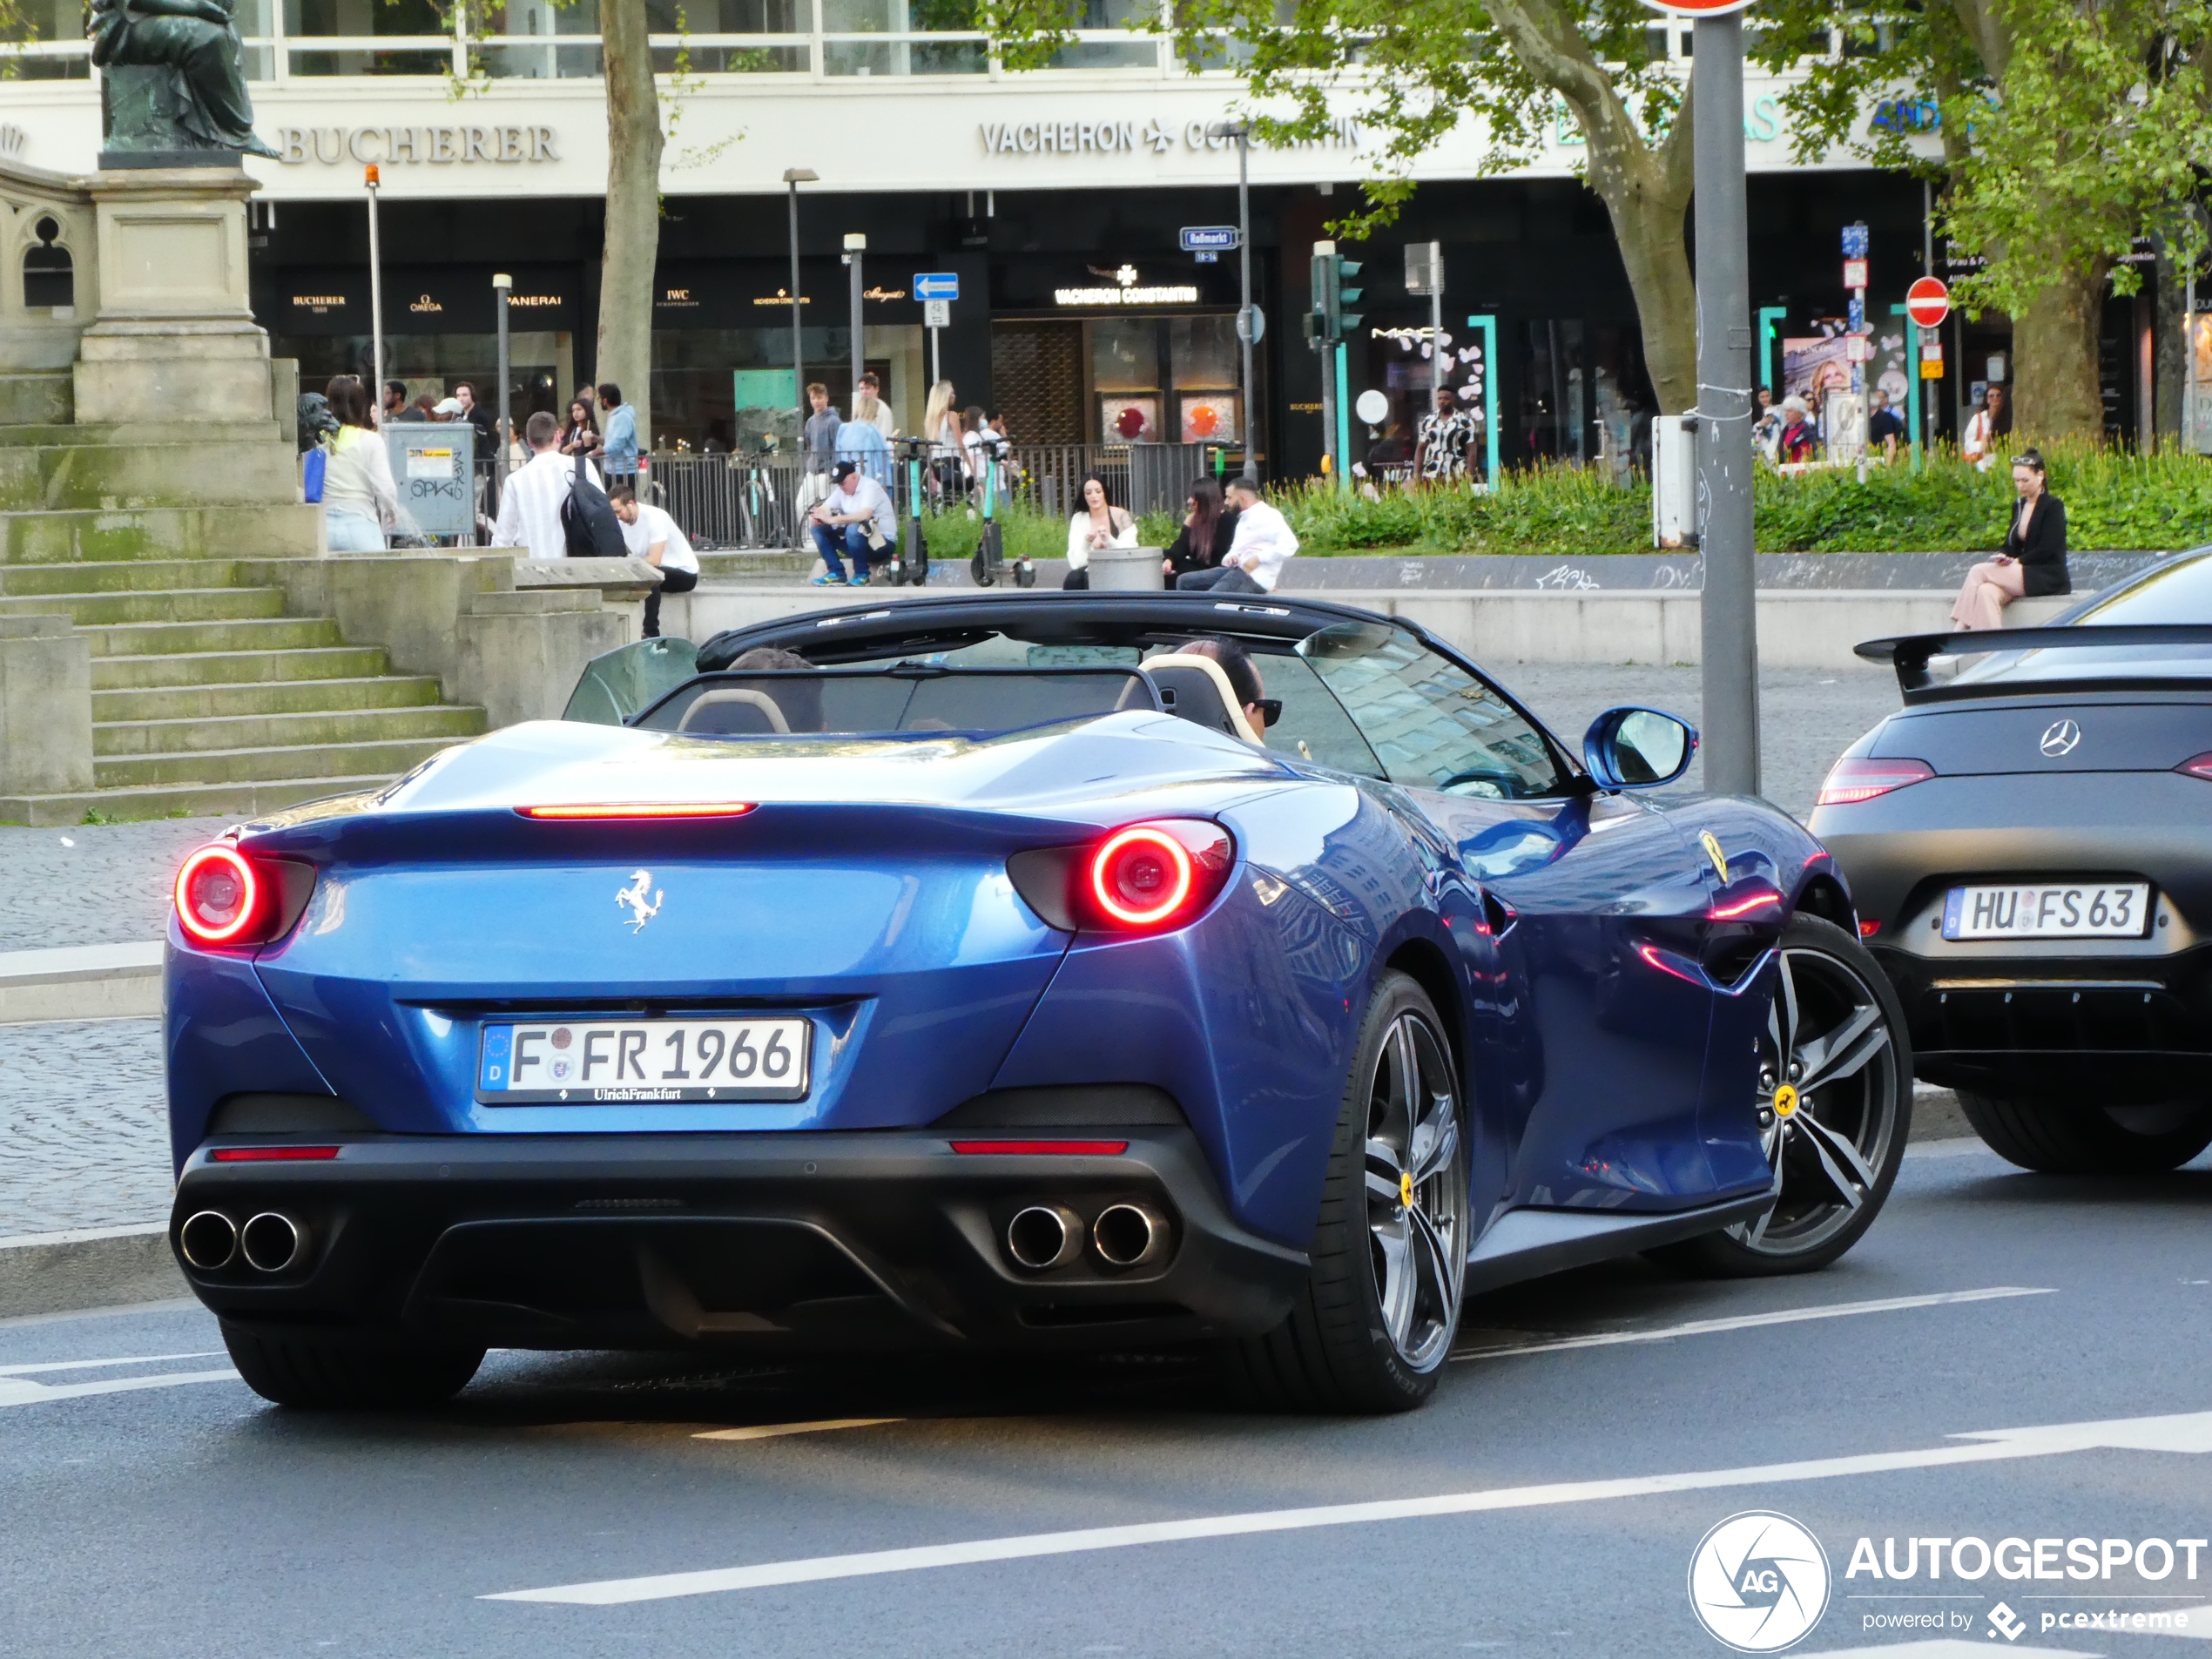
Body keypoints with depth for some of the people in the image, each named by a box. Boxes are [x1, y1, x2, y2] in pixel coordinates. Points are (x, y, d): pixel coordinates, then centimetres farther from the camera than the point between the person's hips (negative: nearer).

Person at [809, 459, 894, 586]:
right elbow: (824, 509, 3)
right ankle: (836, 573, -8)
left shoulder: (870, 487, -18)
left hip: (882, 540, -8)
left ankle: (862, 574, -18)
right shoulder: (842, 490, 7)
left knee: (854, 530, -38)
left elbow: (865, 515, -34)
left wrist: (832, 519, -38)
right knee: (819, 529, -5)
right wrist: (817, 516, -23)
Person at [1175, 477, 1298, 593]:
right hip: (1235, 570, 10)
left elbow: (1290, 544, -20)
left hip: (1255, 577, -10)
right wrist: (1229, 557, 2)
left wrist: (1258, 559, -22)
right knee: (1184, 581, 4)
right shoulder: (1244, 518, 25)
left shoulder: (1267, 516, -7)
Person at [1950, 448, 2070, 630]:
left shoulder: (2053, 506, -5)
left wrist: (2016, 561, -16)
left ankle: (1960, 629, -20)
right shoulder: (2018, 506, 17)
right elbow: (2011, 545, 15)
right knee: (1986, 592, -27)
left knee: (1979, 572, -21)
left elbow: (2046, 550, -12)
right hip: (2021, 576, 6)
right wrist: (2004, 558, -7)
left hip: (2048, 579, -6)